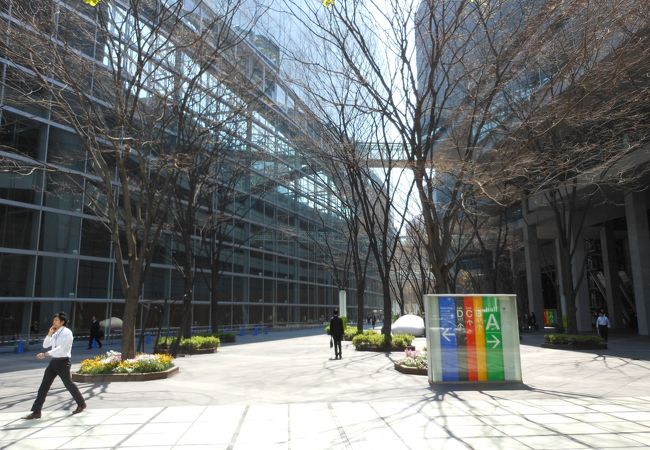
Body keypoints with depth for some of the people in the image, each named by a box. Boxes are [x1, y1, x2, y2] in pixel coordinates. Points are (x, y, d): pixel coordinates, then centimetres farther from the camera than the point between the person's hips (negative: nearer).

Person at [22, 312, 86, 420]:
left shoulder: (67, 333, -13)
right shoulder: (55, 333, 11)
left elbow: (61, 348, -23)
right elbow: (45, 345, 12)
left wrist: (45, 354, -28)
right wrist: (49, 334, -2)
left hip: (63, 362, -7)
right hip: (53, 361, 7)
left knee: (68, 384, 6)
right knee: (44, 385, 1)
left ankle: (81, 404, 24)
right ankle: (36, 412, 5)